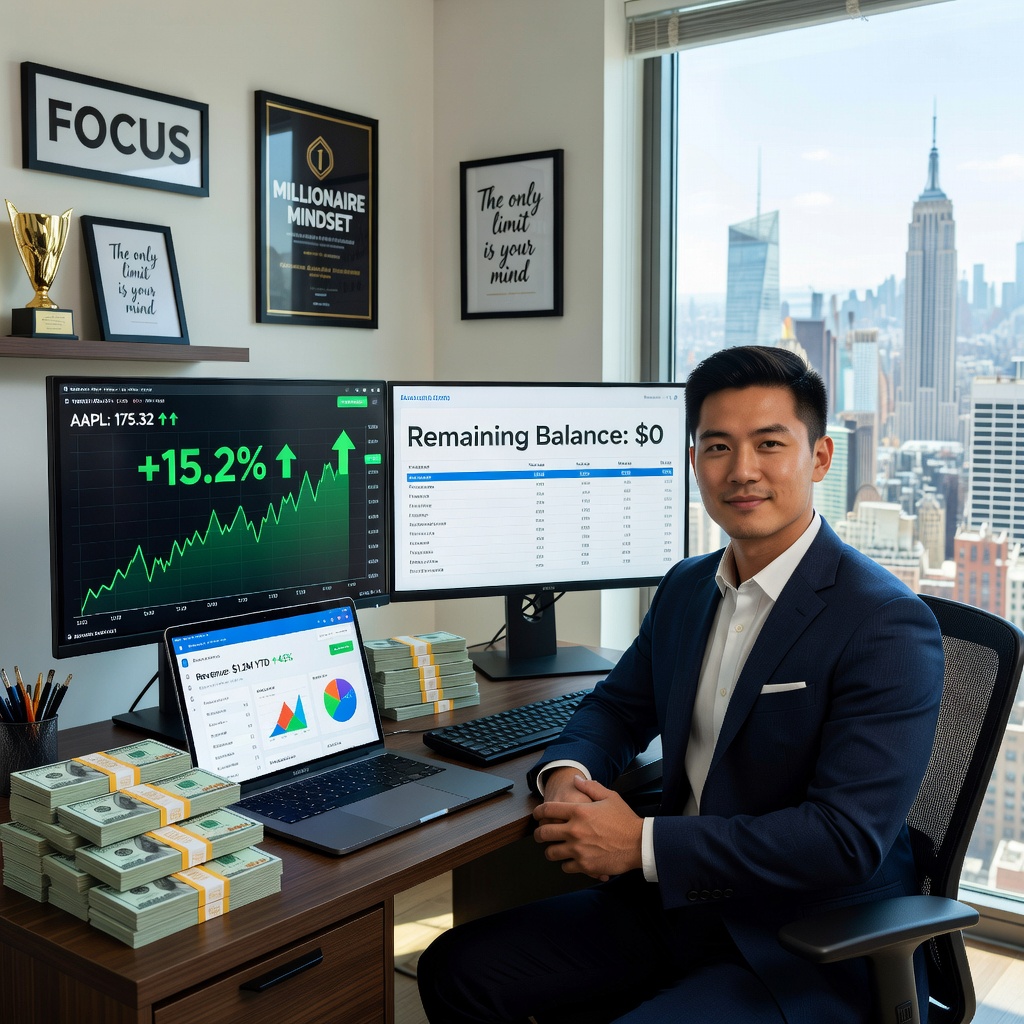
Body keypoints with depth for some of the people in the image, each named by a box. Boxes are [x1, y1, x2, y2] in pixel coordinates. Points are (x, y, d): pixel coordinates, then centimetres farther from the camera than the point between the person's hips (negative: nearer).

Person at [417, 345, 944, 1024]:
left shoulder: (888, 625, -18)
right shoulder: (686, 588, 7)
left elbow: (847, 837, -23)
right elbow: (619, 707, 17)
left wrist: (644, 843, -23)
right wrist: (567, 776, -7)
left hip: (814, 953, -7)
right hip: (679, 905, 7)